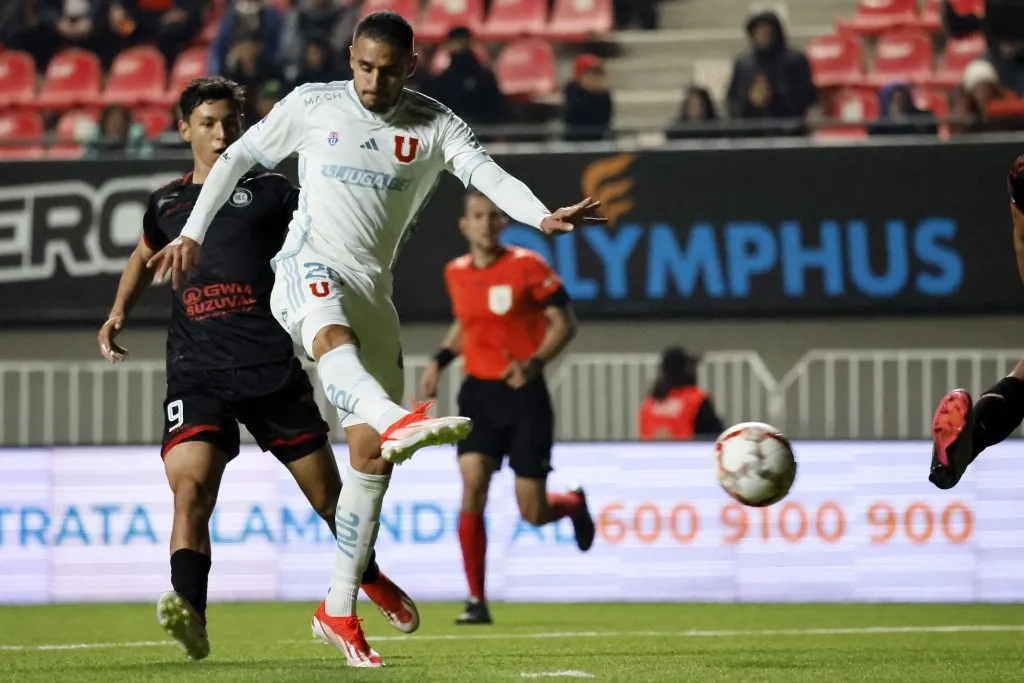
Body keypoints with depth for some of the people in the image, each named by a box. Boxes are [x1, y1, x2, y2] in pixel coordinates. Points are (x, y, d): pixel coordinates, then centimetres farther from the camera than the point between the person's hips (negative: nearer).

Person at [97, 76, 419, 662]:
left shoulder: (271, 191, 8)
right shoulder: (167, 204, 16)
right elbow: (146, 256, 37)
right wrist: (119, 313, 23)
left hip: (273, 367, -1)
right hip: (198, 372, 1)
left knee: (328, 492, 7)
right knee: (190, 486, -23)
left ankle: (371, 579, 35)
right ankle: (190, 616, -33)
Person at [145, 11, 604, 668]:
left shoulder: (435, 126, 4)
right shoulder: (313, 105, 4)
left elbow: (488, 173, -13)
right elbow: (238, 157, 14)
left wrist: (542, 217, -32)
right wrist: (193, 233, 9)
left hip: (373, 289, 3)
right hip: (310, 268, -3)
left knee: (370, 457, 0)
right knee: (334, 338, -40)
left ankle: (339, 611, 8)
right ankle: (398, 421, -72)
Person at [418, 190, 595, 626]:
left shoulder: (527, 266, -9)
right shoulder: (456, 273, 6)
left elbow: (565, 323, -7)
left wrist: (533, 363, -22)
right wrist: (440, 362, 9)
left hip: (524, 395, -3)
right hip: (479, 393, 3)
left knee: (532, 513, -2)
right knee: (472, 484, -17)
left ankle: (574, 504, 37)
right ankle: (476, 601, -10)